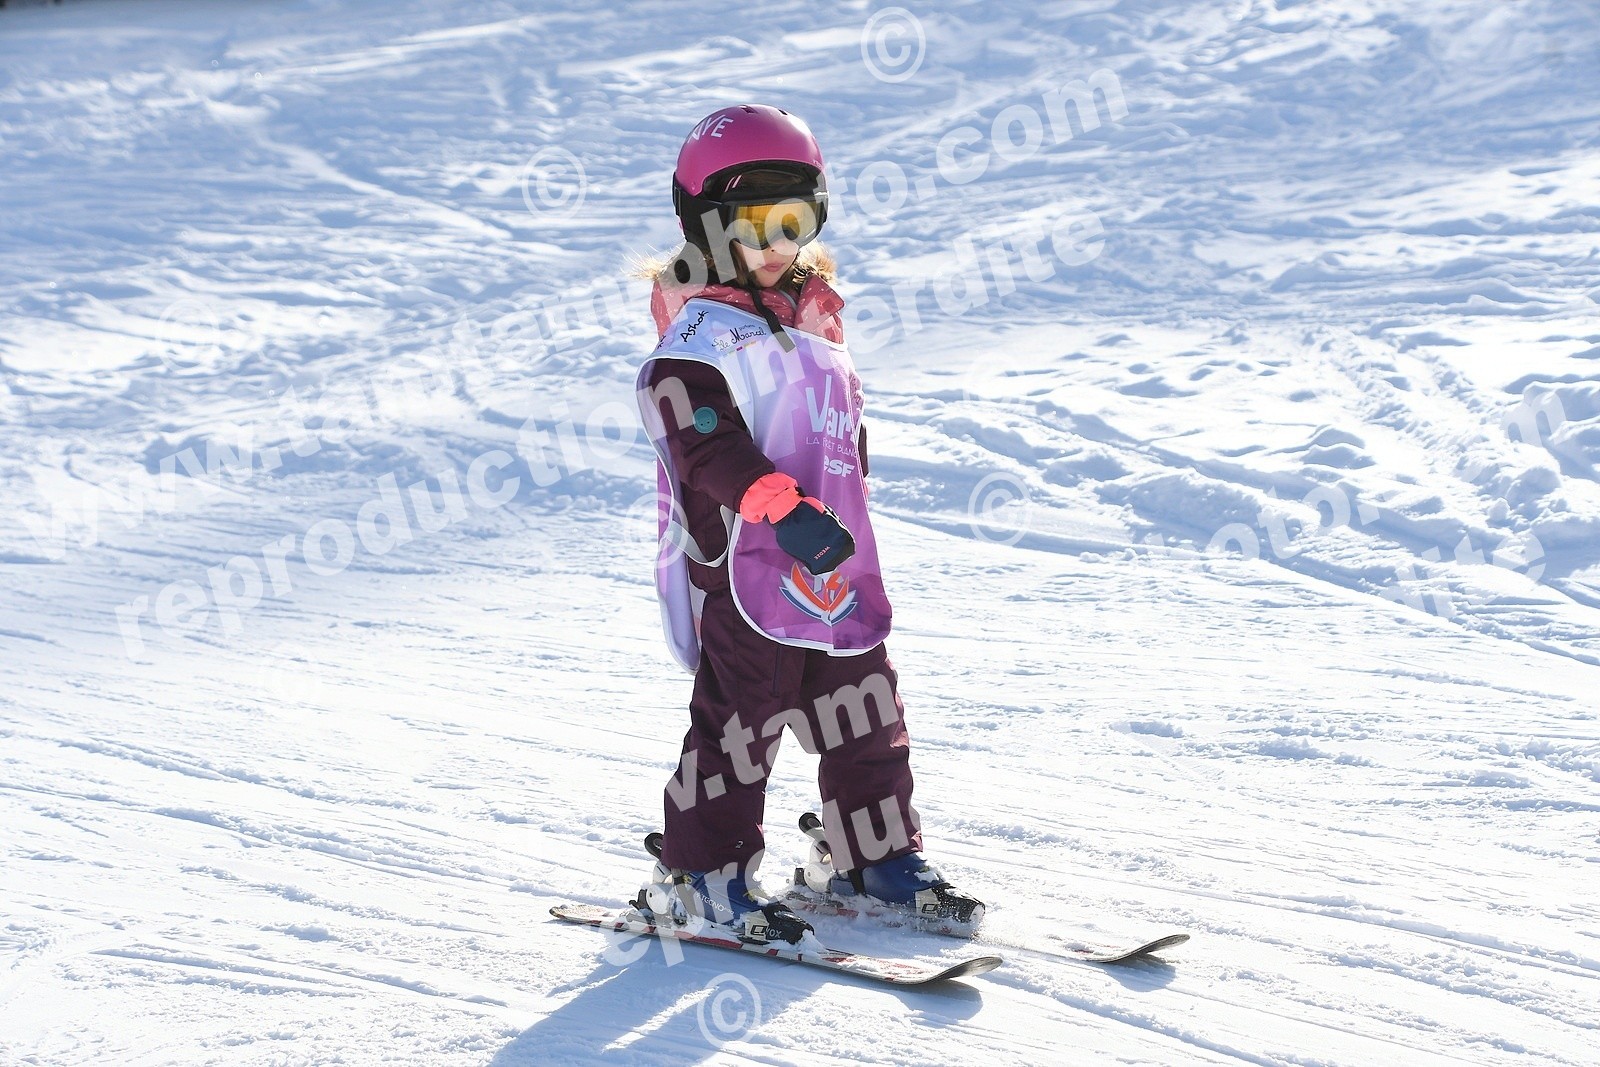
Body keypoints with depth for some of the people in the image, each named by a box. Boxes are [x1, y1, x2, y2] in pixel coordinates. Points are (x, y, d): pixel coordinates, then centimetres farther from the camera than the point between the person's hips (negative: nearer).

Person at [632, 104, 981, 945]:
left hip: (834, 568, 8)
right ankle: (700, 874, 9)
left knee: (864, 713, 12)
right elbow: (708, 447, -26)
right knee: (739, 716, -2)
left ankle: (875, 856, 25)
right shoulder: (701, 339, -11)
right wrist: (781, 507, -38)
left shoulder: (812, 317, 16)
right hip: (745, 569, -8)